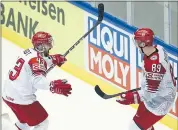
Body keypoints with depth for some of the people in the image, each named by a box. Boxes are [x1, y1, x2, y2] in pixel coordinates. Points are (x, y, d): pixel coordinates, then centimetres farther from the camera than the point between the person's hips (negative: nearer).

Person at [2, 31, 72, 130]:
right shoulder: (36, 59, -20)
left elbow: (43, 63, 21)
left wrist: (55, 59, 6)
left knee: (26, 117, 32)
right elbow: (38, 80, -36)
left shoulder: (29, 52, 7)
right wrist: (54, 86, -48)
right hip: (20, 97, -9)